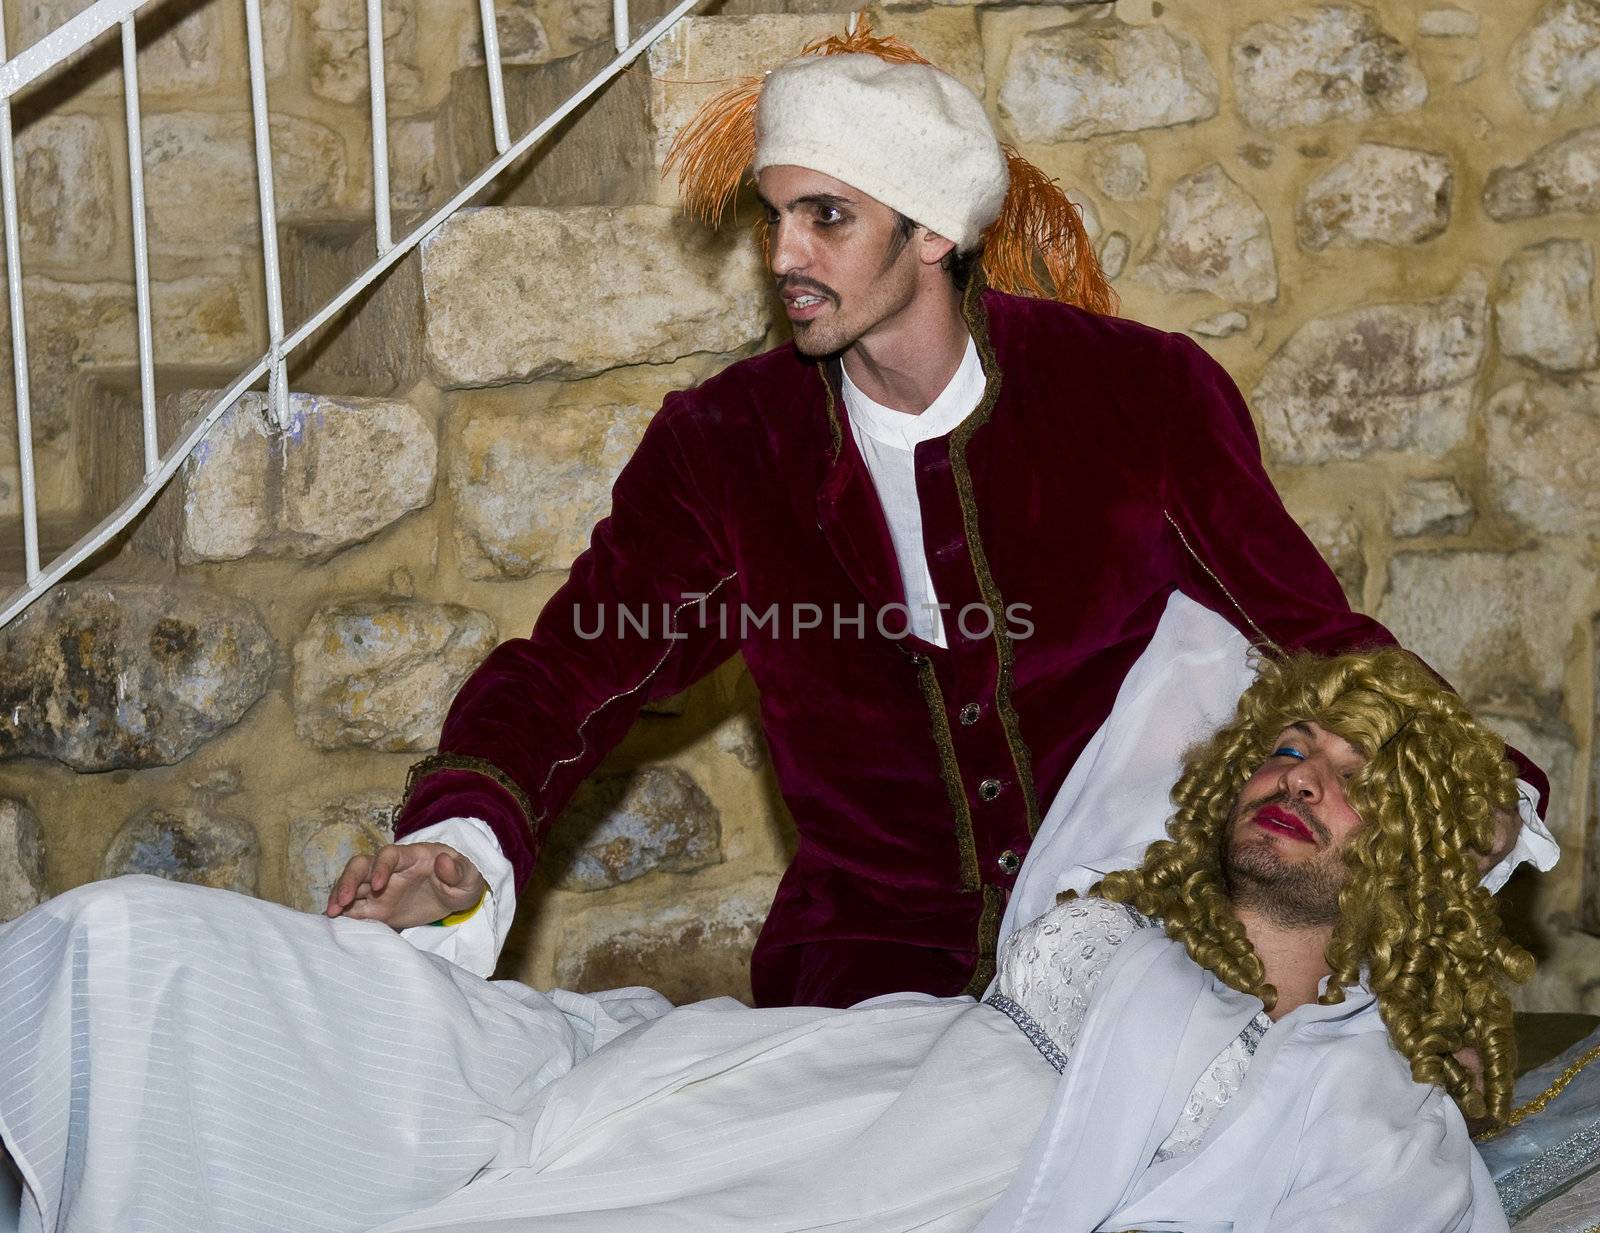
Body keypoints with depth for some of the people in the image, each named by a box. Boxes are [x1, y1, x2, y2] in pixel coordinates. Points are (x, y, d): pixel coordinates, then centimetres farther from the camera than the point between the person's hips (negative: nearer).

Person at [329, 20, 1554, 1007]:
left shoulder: (1144, 396, -4)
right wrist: (462, 845, -29)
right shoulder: (722, 448, -1)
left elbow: (1314, 636, 3)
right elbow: (569, 669, -8)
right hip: (870, 965, 1)